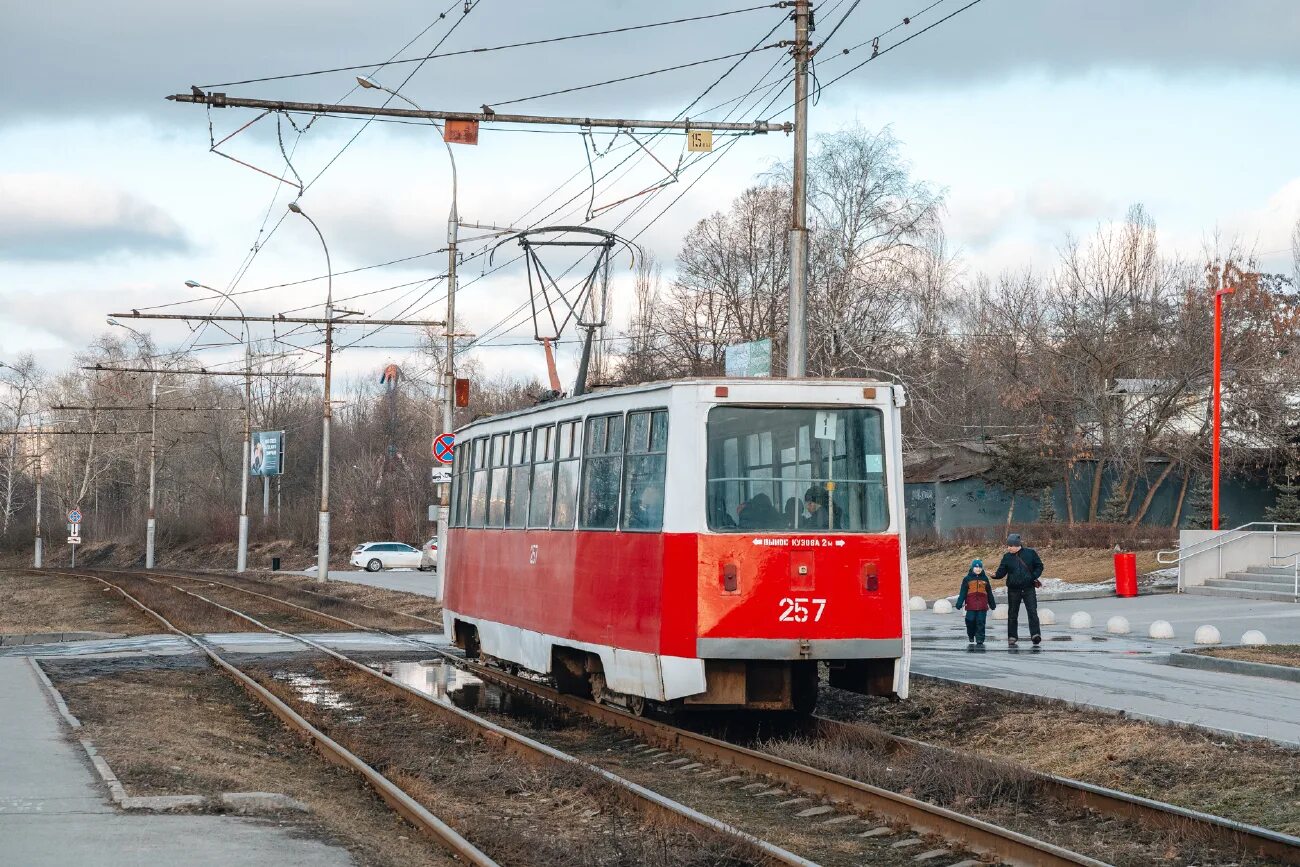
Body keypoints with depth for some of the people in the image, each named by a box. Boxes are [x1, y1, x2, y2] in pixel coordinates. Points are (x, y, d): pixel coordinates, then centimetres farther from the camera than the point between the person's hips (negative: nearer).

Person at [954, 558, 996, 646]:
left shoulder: (985, 579, 12)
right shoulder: (967, 579, 5)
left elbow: (989, 593, 18)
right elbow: (963, 592, 3)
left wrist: (992, 604, 21)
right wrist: (959, 603, -3)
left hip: (982, 606, 1)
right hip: (971, 605, -1)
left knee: (981, 623, -2)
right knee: (971, 622, 0)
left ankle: (980, 641, 0)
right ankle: (970, 637, 23)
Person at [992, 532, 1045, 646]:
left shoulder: (1030, 553, 0)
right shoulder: (1007, 557, 4)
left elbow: (1039, 566, 6)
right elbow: (1002, 571, 0)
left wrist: (1034, 576, -10)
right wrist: (996, 575, -22)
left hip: (1028, 588, -2)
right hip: (1013, 589, 2)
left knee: (1032, 611, -11)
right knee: (1012, 613, 5)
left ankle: (1035, 635, -14)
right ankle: (1012, 636, 13)